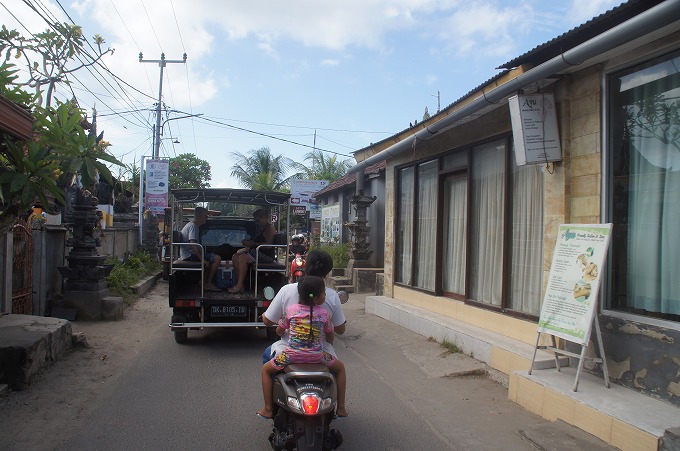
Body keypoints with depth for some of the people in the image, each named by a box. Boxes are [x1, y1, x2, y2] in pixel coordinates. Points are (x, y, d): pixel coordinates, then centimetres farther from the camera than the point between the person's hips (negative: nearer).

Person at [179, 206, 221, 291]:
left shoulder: (190, 224, 18)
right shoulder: (193, 226, -15)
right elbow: (192, 244, -28)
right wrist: (202, 259, -25)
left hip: (186, 255, 11)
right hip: (190, 255, -11)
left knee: (212, 258, 23)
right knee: (217, 258, -17)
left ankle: (204, 282, 15)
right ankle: (208, 284, -10)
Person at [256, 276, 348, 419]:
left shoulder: (291, 309, 2)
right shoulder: (324, 313, 0)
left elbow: (279, 331, 15)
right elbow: (330, 337, 13)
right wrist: (328, 342, 36)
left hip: (292, 355, 0)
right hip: (317, 356, 0)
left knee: (266, 369, 27)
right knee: (340, 367, 27)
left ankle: (268, 409, 23)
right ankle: (341, 408, 24)